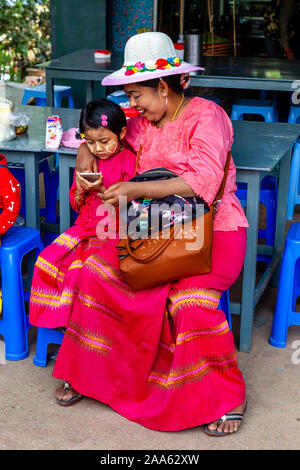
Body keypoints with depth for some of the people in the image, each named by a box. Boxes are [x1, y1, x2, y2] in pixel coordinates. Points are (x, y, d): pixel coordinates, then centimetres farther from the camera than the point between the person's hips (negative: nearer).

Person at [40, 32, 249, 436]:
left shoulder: (207, 116, -11)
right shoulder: (145, 123, 11)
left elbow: (203, 182, -25)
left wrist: (136, 190, -27)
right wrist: (86, 149, 5)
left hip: (213, 229, -6)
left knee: (192, 300, -33)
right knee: (95, 271, -13)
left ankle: (226, 395, -10)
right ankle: (85, 371, 6)